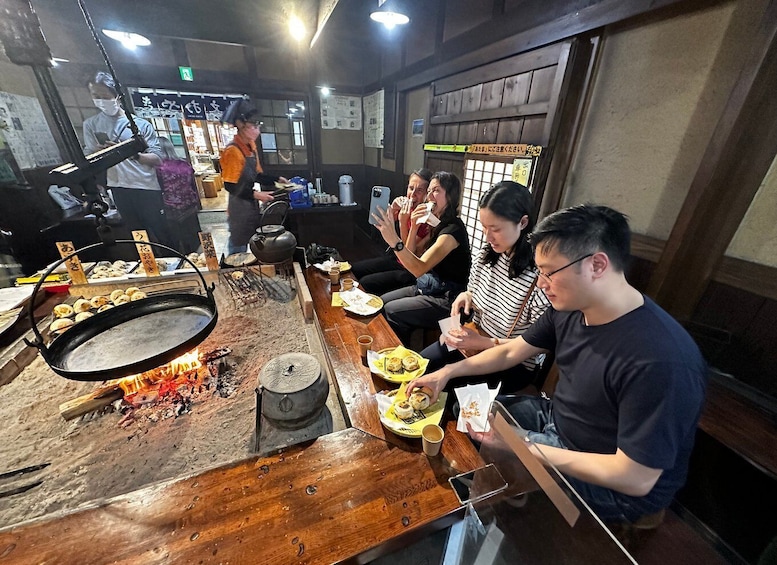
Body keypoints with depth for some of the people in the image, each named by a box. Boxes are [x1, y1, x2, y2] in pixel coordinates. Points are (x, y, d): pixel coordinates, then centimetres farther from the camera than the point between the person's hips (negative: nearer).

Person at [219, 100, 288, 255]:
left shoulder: (251, 146, 6)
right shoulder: (233, 151, -20)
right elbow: (230, 186, -20)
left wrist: (276, 179, 2)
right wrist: (255, 194, -26)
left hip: (252, 205, 8)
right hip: (239, 209, -8)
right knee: (238, 250, 4)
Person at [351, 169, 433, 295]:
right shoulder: (405, 204, -7)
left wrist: (403, 222, -31)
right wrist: (393, 209, -19)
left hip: (411, 271, -7)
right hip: (395, 257, 7)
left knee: (365, 283, -14)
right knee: (354, 270, 9)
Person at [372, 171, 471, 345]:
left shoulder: (453, 229, -21)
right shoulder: (439, 224, 7)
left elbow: (419, 269, -33)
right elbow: (412, 254, 8)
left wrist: (394, 240, -45)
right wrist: (414, 226, -6)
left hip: (446, 299, -9)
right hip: (426, 287, 9)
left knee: (390, 312, -15)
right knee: (380, 302, 1)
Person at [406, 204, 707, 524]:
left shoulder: (660, 360, -35)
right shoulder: (570, 308, -11)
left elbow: (636, 479, -28)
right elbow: (512, 351, -1)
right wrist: (448, 372, -5)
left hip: (616, 485, -6)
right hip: (556, 418, 7)